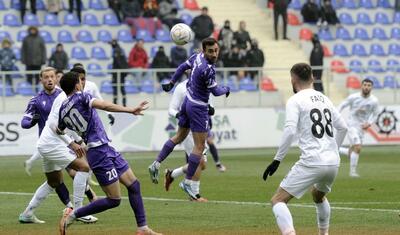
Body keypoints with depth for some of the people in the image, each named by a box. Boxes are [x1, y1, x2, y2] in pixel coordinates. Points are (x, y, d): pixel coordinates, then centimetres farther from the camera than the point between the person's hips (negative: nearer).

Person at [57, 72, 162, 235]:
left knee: (133, 184, 11)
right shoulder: (80, 97, -9)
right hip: (100, 152, -9)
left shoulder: (63, 110, 12)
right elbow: (104, 106, -25)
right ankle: (72, 214, -3)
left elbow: (59, 130, 29)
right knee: (114, 200, -7)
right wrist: (130, 110, -34)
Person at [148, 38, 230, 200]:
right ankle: (187, 182, 4)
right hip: (198, 107, -9)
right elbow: (215, 91, -17)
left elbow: (182, 67, 12)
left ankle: (156, 164, 23)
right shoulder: (208, 69, -28)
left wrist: (171, 83, 27)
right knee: (199, 147, -1)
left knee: (179, 137, 24)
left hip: (188, 101, 9)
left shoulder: (198, 57, -4)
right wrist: (226, 89, 5)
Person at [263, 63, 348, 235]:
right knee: (319, 195, 36)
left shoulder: (295, 100, -3)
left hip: (312, 163, -7)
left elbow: (290, 131, -15)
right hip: (334, 163, 7)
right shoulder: (325, 99, 18)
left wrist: (277, 160, -12)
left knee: (278, 200, -4)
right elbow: (342, 127, 22)